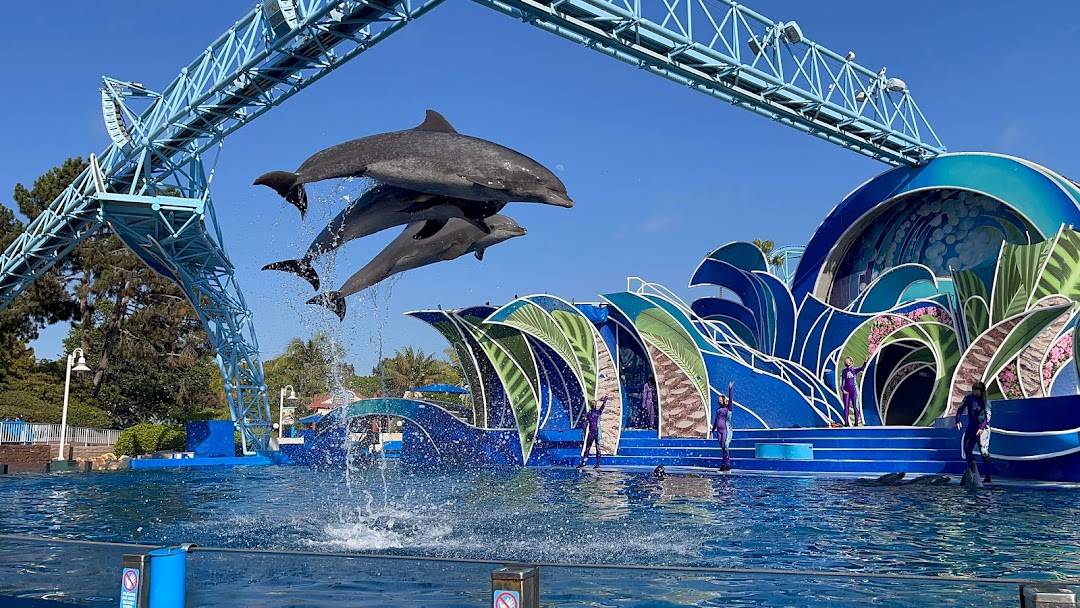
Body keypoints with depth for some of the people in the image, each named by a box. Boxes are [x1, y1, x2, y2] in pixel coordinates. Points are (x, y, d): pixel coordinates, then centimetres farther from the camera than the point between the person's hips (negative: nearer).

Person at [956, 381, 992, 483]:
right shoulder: (969, 397, 2)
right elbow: (961, 409, 9)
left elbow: (988, 416, -15)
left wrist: (982, 428, -26)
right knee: (967, 449, 5)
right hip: (971, 427, 6)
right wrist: (958, 420, -4)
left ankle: (987, 477, -11)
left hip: (983, 428, -6)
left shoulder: (985, 401, -10)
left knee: (984, 452, -12)